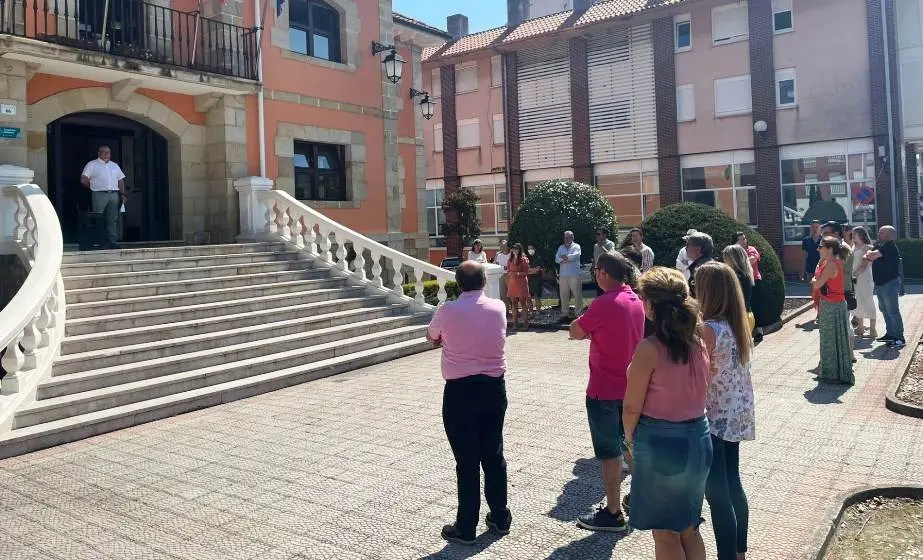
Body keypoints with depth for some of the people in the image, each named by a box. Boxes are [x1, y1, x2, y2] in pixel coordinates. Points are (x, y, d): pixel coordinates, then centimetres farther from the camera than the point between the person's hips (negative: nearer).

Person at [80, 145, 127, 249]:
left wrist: (122, 194, 9)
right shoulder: (92, 164, 5)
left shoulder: (115, 165, 20)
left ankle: (113, 242, 4)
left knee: (113, 220, 2)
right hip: (99, 195, -4)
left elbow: (121, 180, 18)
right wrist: (93, 186, 5)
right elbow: (83, 180, -1)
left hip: (114, 194, 4)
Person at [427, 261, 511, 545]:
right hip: (494, 388, 4)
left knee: (467, 461, 4)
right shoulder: (498, 308, -1)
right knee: (493, 454, 16)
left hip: (460, 391, -4)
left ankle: (466, 528, 15)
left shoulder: (447, 311, -11)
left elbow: (431, 337, 9)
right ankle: (500, 517, 28)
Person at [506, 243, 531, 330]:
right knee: (514, 303, 5)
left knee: (523, 302, -5)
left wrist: (518, 273, -18)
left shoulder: (524, 259, -2)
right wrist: (507, 283, 5)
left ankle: (525, 322, -2)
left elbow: (526, 272, -4)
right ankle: (514, 322, 9)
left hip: (521, 283, -4)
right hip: (512, 283, 4)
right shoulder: (510, 260, 12)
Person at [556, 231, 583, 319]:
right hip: (563, 275, 4)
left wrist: (563, 257, -3)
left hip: (574, 275, -4)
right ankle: (564, 313, 15)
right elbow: (557, 259, 3)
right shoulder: (561, 248, 16)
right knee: (564, 295, 7)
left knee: (578, 295, -3)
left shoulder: (576, 246, 3)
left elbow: (574, 256, -15)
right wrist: (568, 258, -10)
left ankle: (579, 313, 4)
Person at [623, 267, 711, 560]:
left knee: (665, 533, 12)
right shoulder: (700, 340, -2)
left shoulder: (649, 349, -20)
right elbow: (701, 391, 7)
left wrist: (630, 439, 3)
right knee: (689, 528, 22)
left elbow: (632, 407, -14)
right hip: (698, 437, 6)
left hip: (660, 442, -6)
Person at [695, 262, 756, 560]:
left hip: (714, 418, -9)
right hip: (736, 415, 9)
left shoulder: (708, 329, -21)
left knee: (716, 492, 2)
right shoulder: (739, 325, 3)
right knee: (732, 484, 20)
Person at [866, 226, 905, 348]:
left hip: (890, 283, -10)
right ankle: (890, 334, 27)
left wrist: (869, 254, -4)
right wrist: (869, 256, -12)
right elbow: (868, 257, 10)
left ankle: (900, 339, -5)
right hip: (880, 283, 10)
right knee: (885, 310, 17)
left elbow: (872, 255, -26)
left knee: (893, 311, -9)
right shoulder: (879, 246, 13)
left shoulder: (890, 247, -16)